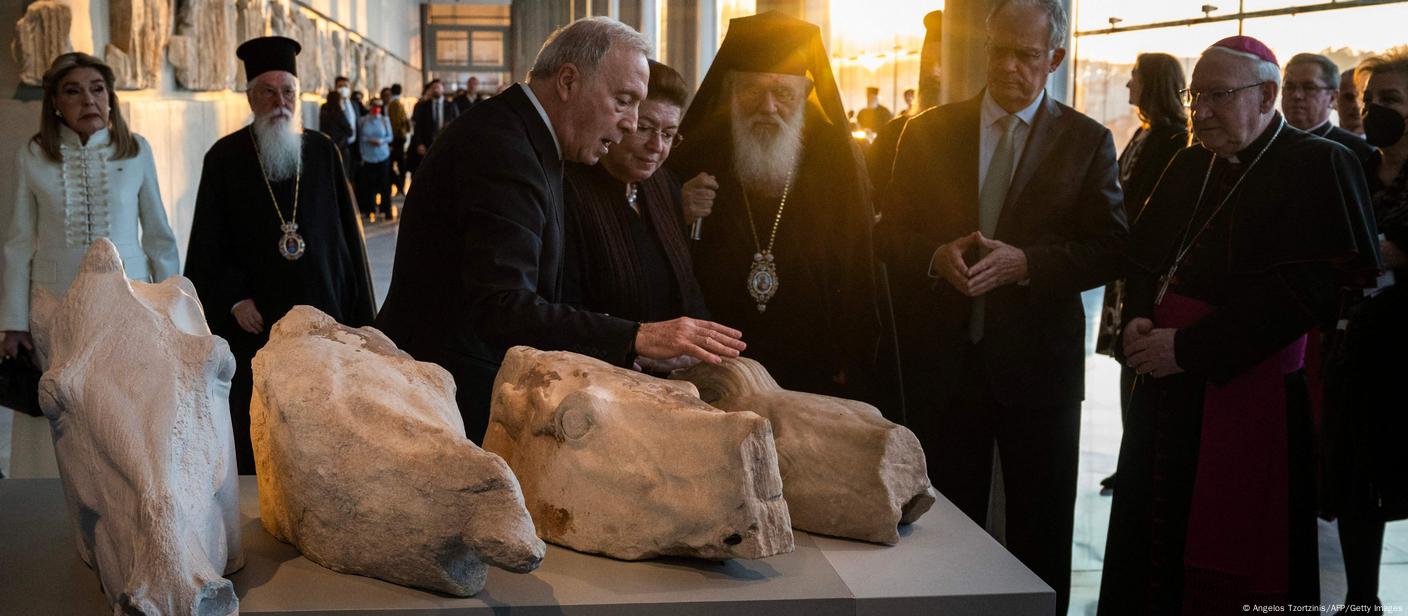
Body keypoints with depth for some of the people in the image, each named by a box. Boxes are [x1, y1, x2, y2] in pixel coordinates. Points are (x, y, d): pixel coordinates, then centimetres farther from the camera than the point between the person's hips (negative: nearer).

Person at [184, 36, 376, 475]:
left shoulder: (323, 152, 5)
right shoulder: (225, 158, -1)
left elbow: (347, 234, 7)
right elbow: (208, 242, 1)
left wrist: (357, 313, 3)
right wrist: (233, 298, -11)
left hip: (320, 309, 2)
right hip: (253, 319, -2)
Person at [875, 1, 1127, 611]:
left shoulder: (1087, 141, 1)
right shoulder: (929, 131, 5)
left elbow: (1111, 249, -5)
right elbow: (889, 233, 5)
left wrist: (1024, 262, -19)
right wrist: (936, 256, -15)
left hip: (1038, 360, -1)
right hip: (942, 356, 1)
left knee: (1041, 533, 10)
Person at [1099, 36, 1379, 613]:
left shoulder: (1319, 168, -7)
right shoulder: (1189, 166, 15)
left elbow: (1303, 292, -16)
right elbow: (1144, 259, 20)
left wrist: (1187, 347, -17)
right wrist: (1137, 322, -2)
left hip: (1250, 400, -6)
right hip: (1165, 387, 6)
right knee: (1152, 555, 11)